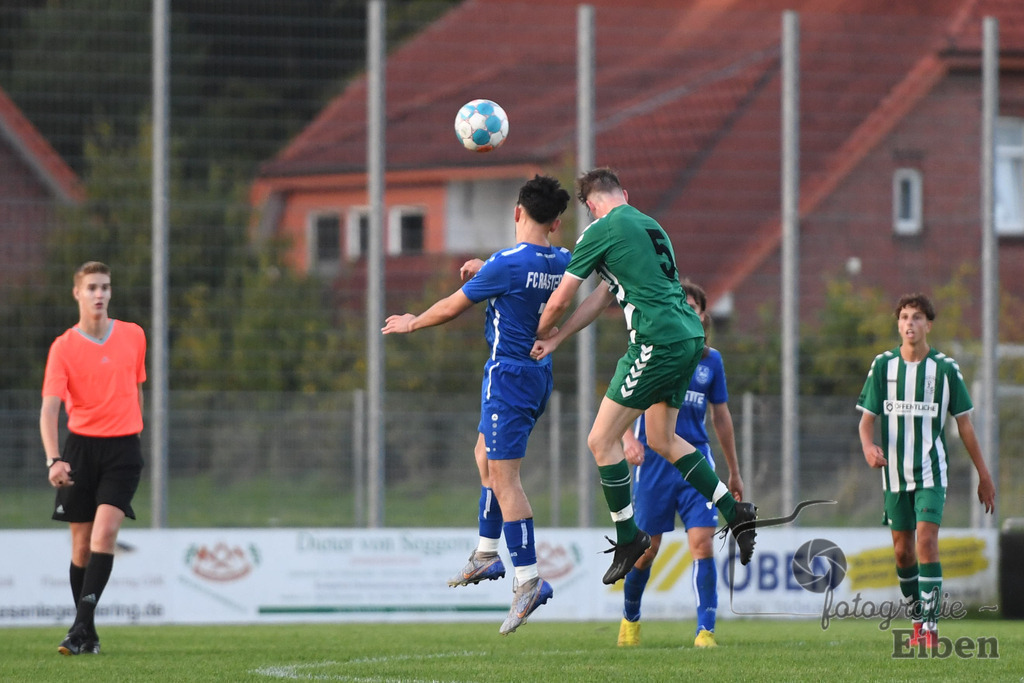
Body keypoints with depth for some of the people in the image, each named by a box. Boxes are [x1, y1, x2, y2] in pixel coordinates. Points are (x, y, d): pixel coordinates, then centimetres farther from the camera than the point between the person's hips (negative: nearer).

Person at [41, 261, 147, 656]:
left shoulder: (133, 336, 5)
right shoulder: (63, 347, -5)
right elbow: (49, 408, -13)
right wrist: (54, 460, -27)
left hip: (123, 448, 1)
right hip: (81, 447, 0)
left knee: (105, 531, -17)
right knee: (82, 543, 3)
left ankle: (81, 624, -21)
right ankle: (88, 636, 14)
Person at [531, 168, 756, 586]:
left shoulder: (602, 230, -4)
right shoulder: (649, 226, 21)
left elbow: (559, 301, 1)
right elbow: (603, 297, 26)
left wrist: (541, 331, 22)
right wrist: (557, 339, 27)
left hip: (657, 342, -9)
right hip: (689, 337, 9)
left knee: (601, 441, 1)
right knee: (661, 441, 22)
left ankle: (628, 539, 7)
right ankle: (736, 513, 18)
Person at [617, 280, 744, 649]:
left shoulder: (711, 360, 9)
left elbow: (721, 416, 17)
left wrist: (734, 472, 21)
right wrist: (628, 438, -26)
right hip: (654, 458, -2)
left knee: (702, 542, -12)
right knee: (647, 547, 2)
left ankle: (706, 629, -12)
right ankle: (630, 618, 27)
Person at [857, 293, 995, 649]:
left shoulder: (945, 368, -2)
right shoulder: (883, 365, 1)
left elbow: (964, 423, 4)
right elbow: (867, 418, 1)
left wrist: (984, 476, 6)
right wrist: (868, 446, -23)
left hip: (931, 472, -2)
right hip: (895, 472, 2)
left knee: (926, 541, -17)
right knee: (902, 551, 7)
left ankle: (930, 628, -16)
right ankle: (917, 621, 26)